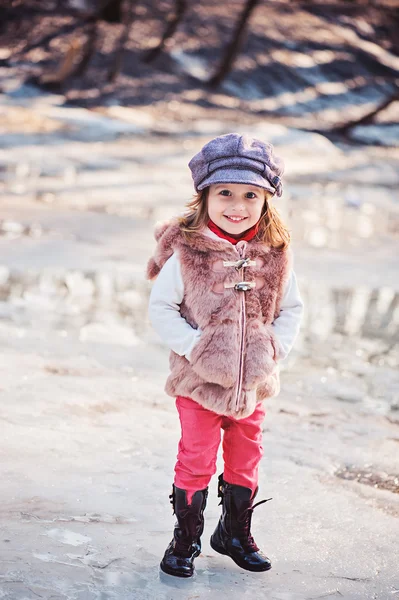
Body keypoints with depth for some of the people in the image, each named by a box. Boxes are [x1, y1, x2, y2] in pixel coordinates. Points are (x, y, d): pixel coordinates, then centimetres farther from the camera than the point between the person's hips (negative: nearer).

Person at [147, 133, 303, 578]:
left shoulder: (274, 256, -4)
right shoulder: (186, 253, -13)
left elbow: (291, 308, 8)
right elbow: (161, 309, -8)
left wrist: (276, 347, -6)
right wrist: (194, 346, -17)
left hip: (254, 382, 4)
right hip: (199, 381, -3)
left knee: (245, 462, 17)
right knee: (195, 462, 6)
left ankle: (235, 533, 37)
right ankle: (185, 538, 25)